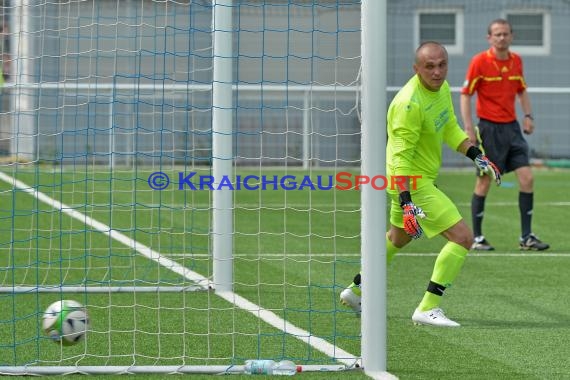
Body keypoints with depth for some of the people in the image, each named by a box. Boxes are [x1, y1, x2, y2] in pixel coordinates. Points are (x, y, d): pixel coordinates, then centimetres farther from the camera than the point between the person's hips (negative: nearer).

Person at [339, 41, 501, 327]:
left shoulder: (441, 88, 1)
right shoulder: (409, 104, -27)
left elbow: (450, 129, 18)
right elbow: (401, 156, -27)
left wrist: (476, 155, 8)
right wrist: (407, 203, -32)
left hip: (423, 177, 10)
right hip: (411, 183, -10)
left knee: (398, 237, 29)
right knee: (462, 237, -15)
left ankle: (357, 290, 46)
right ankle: (428, 309, -11)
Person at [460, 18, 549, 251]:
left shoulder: (516, 61, 8)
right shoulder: (479, 62, -9)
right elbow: (465, 95, -7)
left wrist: (528, 115, 6)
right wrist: (468, 128, -15)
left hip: (511, 127, 5)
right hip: (489, 128, -5)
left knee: (526, 178, -4)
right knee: (484, 182, -1)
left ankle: (526, 237, 2)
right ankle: (477, 238, 9)